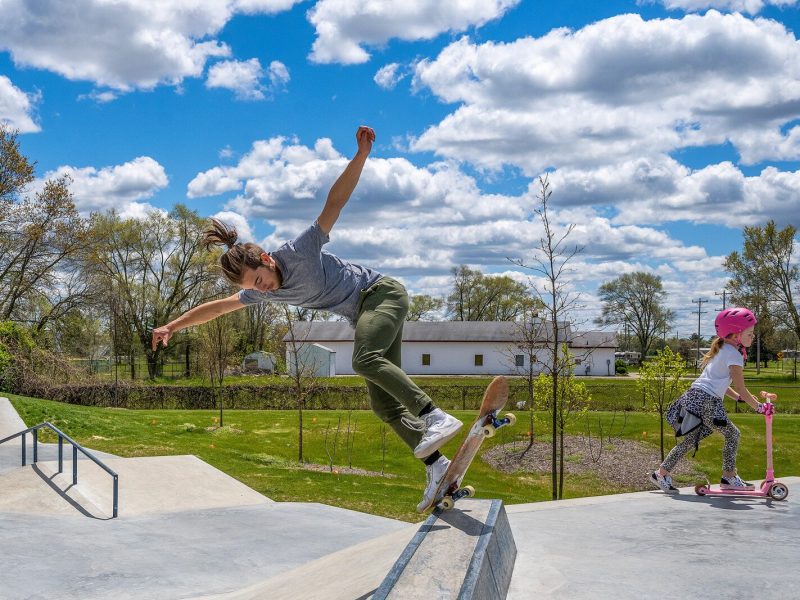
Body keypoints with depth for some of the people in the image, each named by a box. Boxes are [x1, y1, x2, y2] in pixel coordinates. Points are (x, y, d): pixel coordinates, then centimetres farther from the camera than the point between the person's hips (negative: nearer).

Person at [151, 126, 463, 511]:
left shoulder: (300, 252, -20)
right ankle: (437, 467, -6)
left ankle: (435, 417, -37)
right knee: (384, 405, -3)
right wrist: (172, 326, 13)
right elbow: (218, 306, 11)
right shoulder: (262, 292, 0)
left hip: (382, 292, -7)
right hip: (361, 316, 7)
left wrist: (361, 154, -32)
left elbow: (334, 202, -24)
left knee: (365, 360, -34)